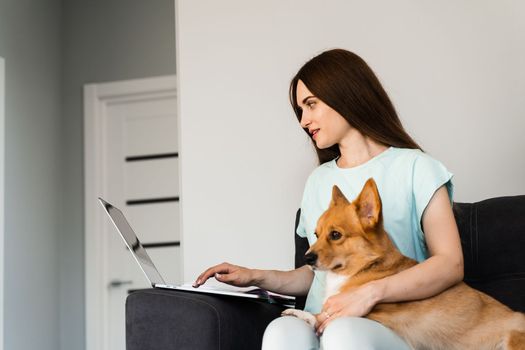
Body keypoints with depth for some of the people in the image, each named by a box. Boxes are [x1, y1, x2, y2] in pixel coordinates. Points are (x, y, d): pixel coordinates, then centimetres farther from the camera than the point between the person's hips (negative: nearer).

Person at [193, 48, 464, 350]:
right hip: (319, 325, 4)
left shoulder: (415, 167, 6)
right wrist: (257, 277, 12)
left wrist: (371, 293, -18)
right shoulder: (318, 181, 24)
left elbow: (451, 265, -5)